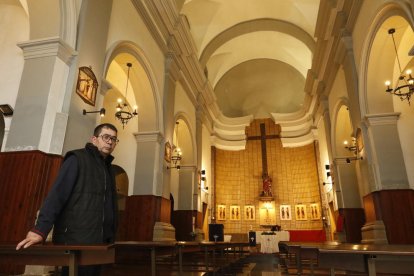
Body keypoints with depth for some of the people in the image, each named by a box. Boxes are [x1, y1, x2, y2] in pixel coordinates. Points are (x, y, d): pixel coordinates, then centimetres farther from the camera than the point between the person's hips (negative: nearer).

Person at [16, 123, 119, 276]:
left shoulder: (109, 169, 17)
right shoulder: (77, 159, -4)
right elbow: (56, 194, -14)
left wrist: (111, 237, 11)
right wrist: (40, 230, -23)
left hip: (99, 242, 7)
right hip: (74, 240, -7)